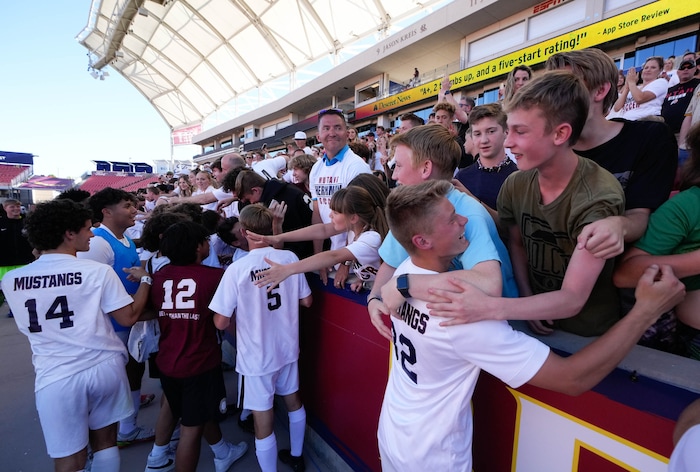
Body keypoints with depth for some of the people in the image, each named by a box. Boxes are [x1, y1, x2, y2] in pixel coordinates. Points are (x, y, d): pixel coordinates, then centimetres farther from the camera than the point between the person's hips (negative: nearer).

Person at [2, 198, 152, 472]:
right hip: (105, 368, -1)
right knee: (105, 441, 21)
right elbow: (129, 317, -7)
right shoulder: (98, 272, -13)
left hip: (56, 377, 1)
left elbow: (28, 326, 14)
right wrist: (144, 280, 5)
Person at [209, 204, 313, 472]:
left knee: (263, 421, 12)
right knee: (293, 400, 26)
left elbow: (221, 322, -16)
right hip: (288, 347, 5)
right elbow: (306, 301, -1)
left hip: (256, 356, -5)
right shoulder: (290, 258, -10)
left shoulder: (237, 269, -22)